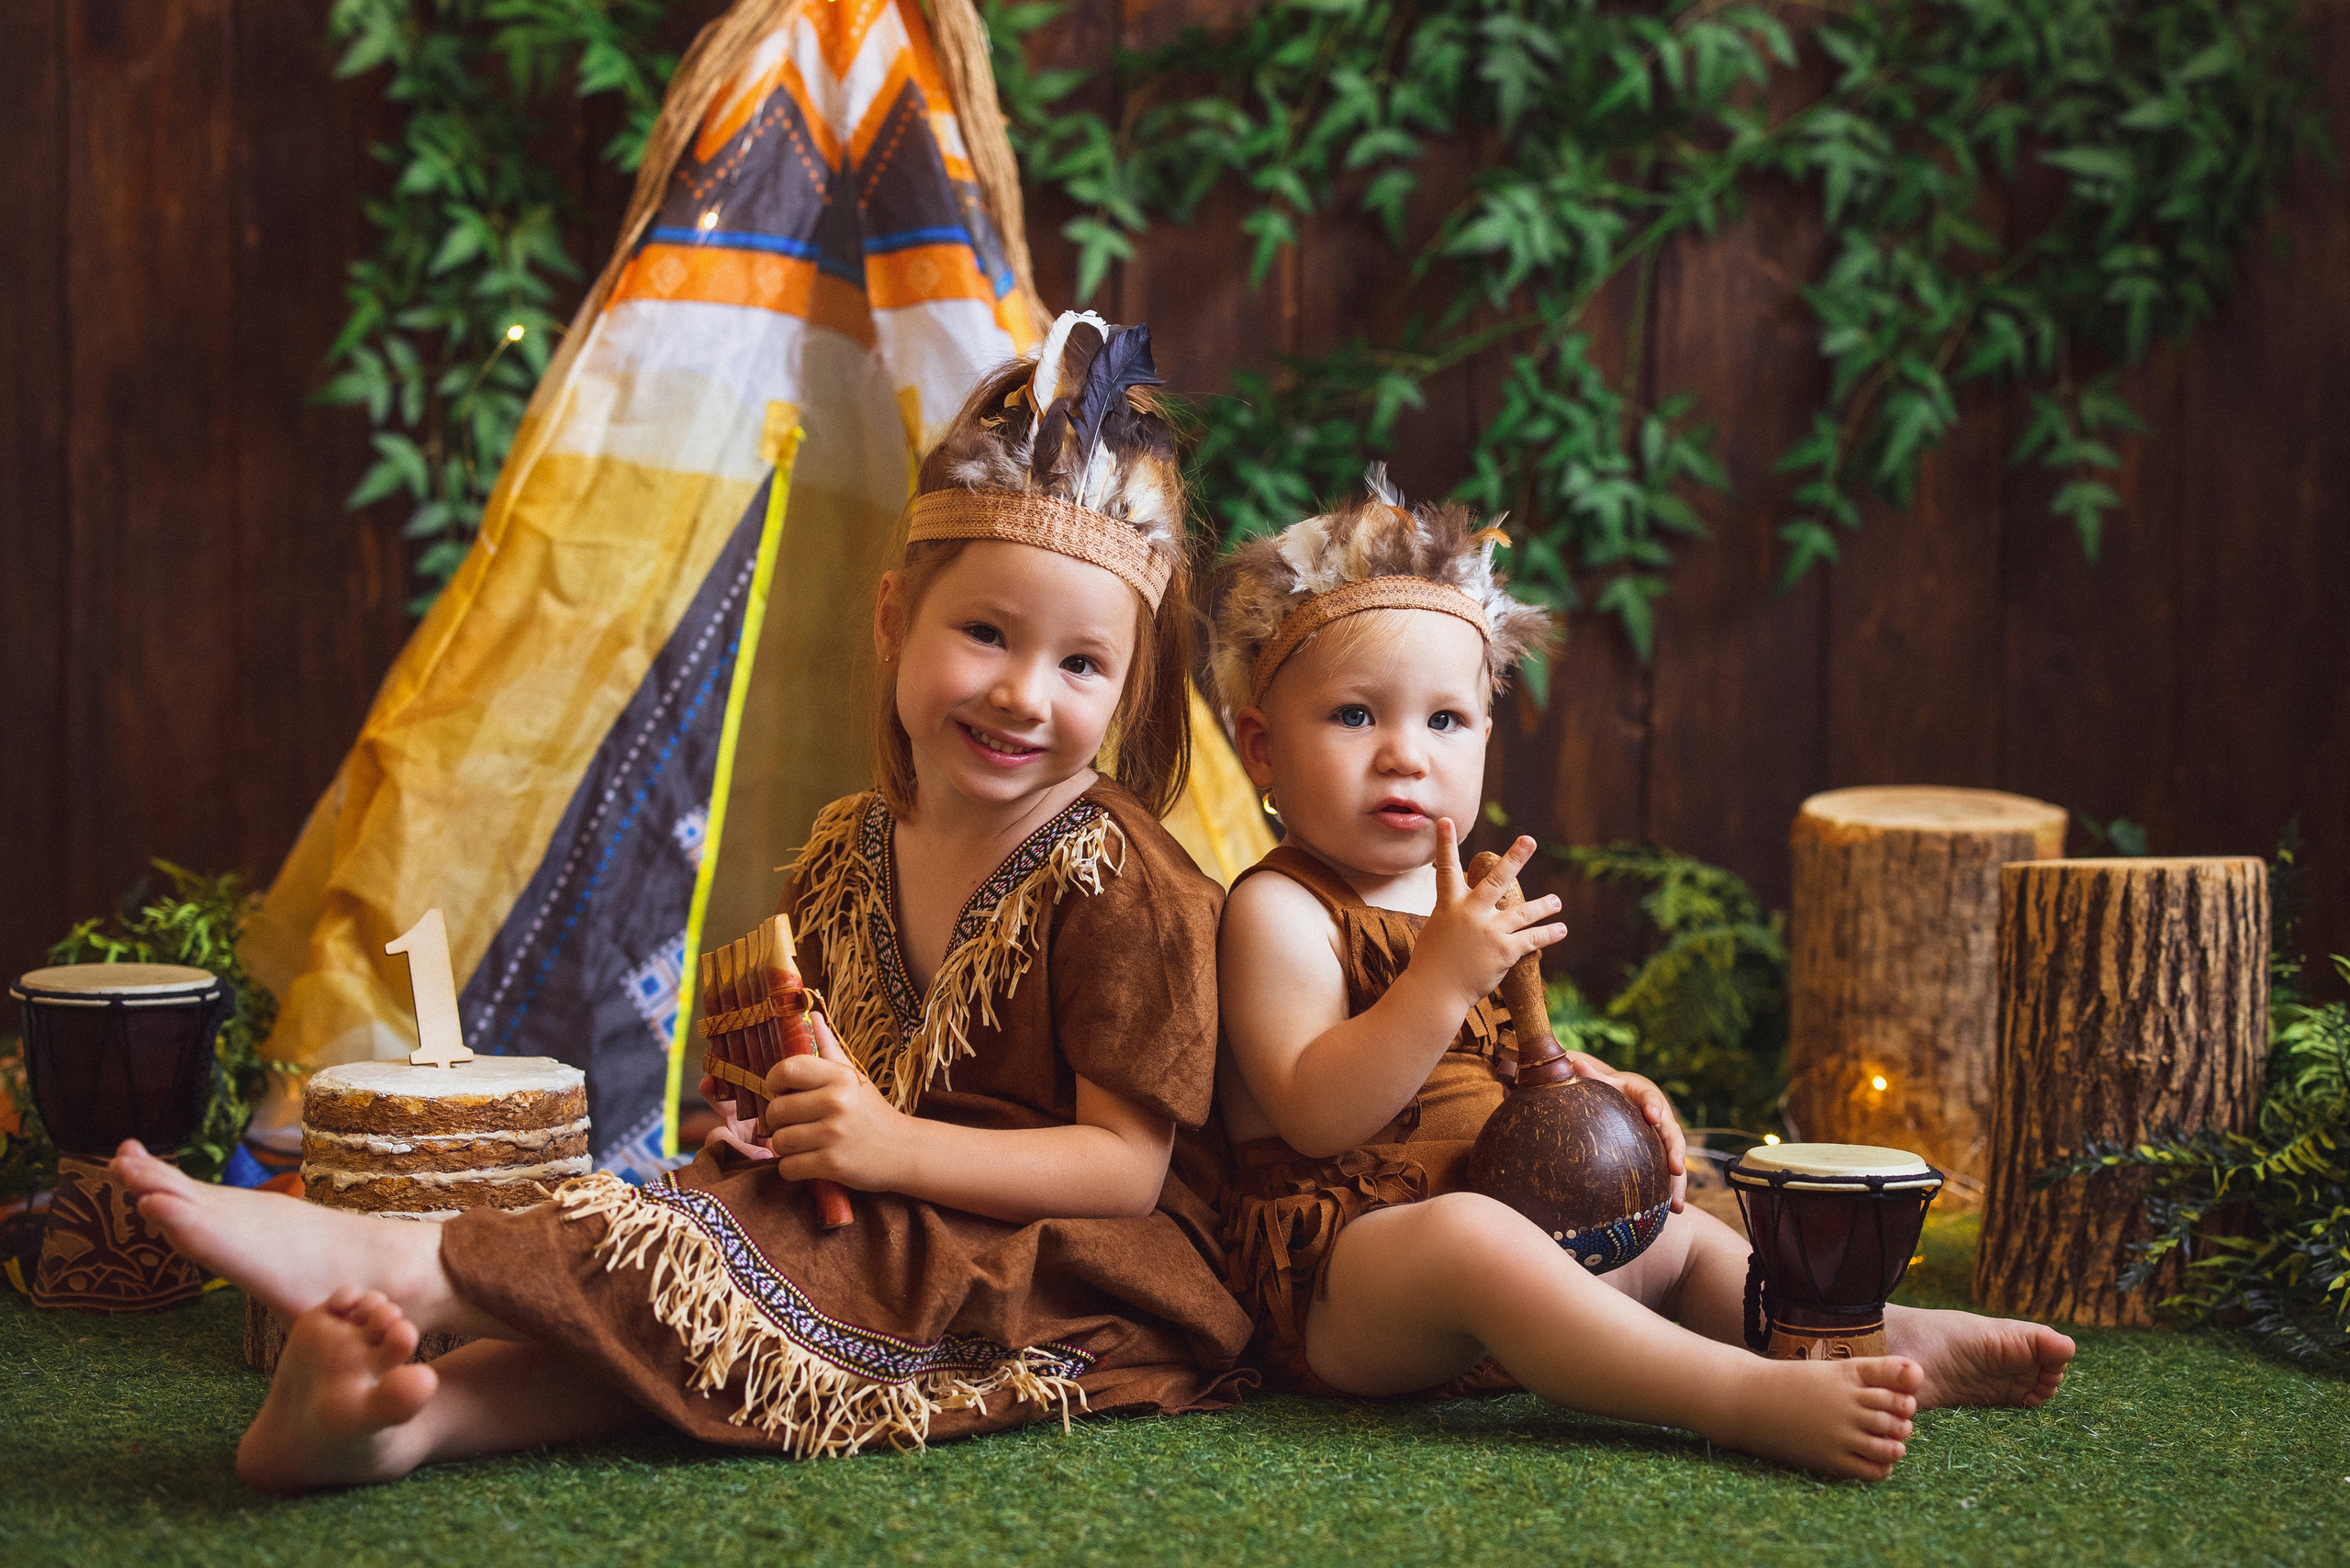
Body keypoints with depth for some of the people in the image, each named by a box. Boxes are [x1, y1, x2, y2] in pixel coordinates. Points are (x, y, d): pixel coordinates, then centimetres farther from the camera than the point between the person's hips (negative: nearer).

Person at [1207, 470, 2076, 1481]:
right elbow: (1314, 1114, -23)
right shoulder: (1279, 910, -11)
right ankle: (1748, 1399, -44)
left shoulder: (1452, 900, 17)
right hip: (1332, 1271, -10)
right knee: (1466, 1232, -37)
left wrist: (1586, 1085, 8)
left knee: (1680, 1238, 16)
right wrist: (1443, 975, -31)